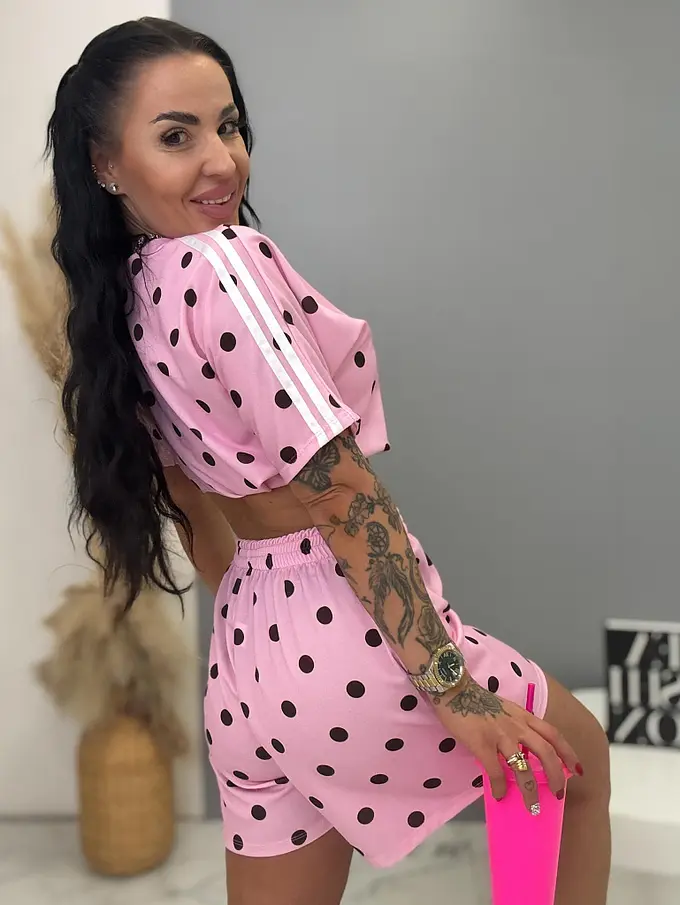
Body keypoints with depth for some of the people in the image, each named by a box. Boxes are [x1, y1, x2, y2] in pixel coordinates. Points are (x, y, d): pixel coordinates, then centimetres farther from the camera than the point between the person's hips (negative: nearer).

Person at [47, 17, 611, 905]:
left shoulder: (126, 308, 8)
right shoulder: (223, 260, -19)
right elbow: (339, 490, -22)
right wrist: (452, 686, -18)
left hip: (247, 666, 8)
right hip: (345, 636, -8)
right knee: (581, 757, 20)